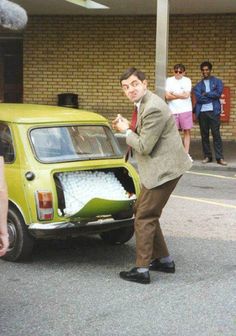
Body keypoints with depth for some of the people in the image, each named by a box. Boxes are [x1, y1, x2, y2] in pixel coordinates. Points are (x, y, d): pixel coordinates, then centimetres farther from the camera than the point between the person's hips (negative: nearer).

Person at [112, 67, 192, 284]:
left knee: (144, 217, -6)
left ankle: (142, 270, 1)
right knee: (142, 211, 18)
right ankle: (164, 260, 27)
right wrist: (128, 126, 4)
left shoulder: (153, 109, -23)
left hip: (164, 169, -11)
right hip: (158, 168, 11)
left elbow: (144, 147, -21)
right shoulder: (144, 103, 10)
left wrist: (126, 131, -7)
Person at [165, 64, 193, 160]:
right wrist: (181, 95, -5)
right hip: (172, 110, 1)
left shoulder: (187, 80, 3)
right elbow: (167, 96, -3)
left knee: (187, 131, 0)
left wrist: (174, 94, -3)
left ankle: (186, 153, 7)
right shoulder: (169, 80, 5)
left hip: (185, 110, -1)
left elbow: (187, 95, -8)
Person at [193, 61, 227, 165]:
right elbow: (198, 98, -4)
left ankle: (219, 157, -6)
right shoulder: (198, 85, 12)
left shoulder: (217, 82, 9)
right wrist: (212, 97, -7)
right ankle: (207, 156, 11)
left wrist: (205, 94, -4)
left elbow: (218, 93, -8)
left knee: (216, 134, -5)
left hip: (214, 111, -2)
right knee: (204, 135, 4)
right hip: (202, 112, 2)